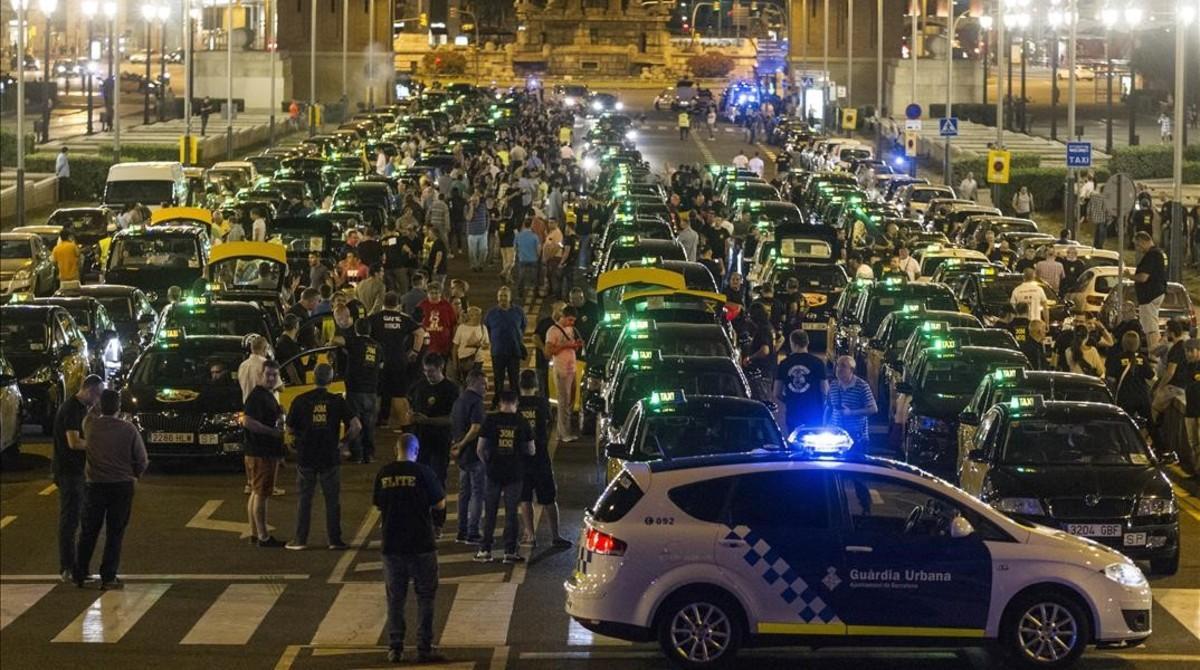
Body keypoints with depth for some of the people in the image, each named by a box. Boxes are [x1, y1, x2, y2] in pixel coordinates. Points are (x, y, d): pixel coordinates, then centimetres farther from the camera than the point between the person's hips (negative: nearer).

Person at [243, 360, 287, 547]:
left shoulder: (269, 395, 16)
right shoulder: (257, 396, -16)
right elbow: (247, 421, -26)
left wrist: (279, 419, 12)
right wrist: (273, 431, -23)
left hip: (269, 452, 10)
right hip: (260, 453, -10)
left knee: (257, 493, 14)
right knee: (261, 494, -7)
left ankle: (255, 533, 20)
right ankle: (263, 537, -5)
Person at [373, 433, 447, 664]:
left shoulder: (384, 474, 0)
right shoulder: (422, 472, -10)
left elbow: (378, 505, 10)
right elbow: (440, 504, -5)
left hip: (391, 544, 3)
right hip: (421, 544, -3)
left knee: (395, 598, 11)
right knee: (425, 597, 5)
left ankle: (395, 648, 11)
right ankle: (424, 649, 2)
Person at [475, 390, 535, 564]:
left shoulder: (491, 420, -4)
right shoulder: (522, 422, -2)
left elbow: (480, 448, -4)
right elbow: (531, 451, 2)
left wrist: (487, 464, 11)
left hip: (494, 472, 0)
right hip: (514, 473, 0)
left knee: (490, 512, 7)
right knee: (511, 512, 5)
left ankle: (484, 551, 7)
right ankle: (510, 551, 4)